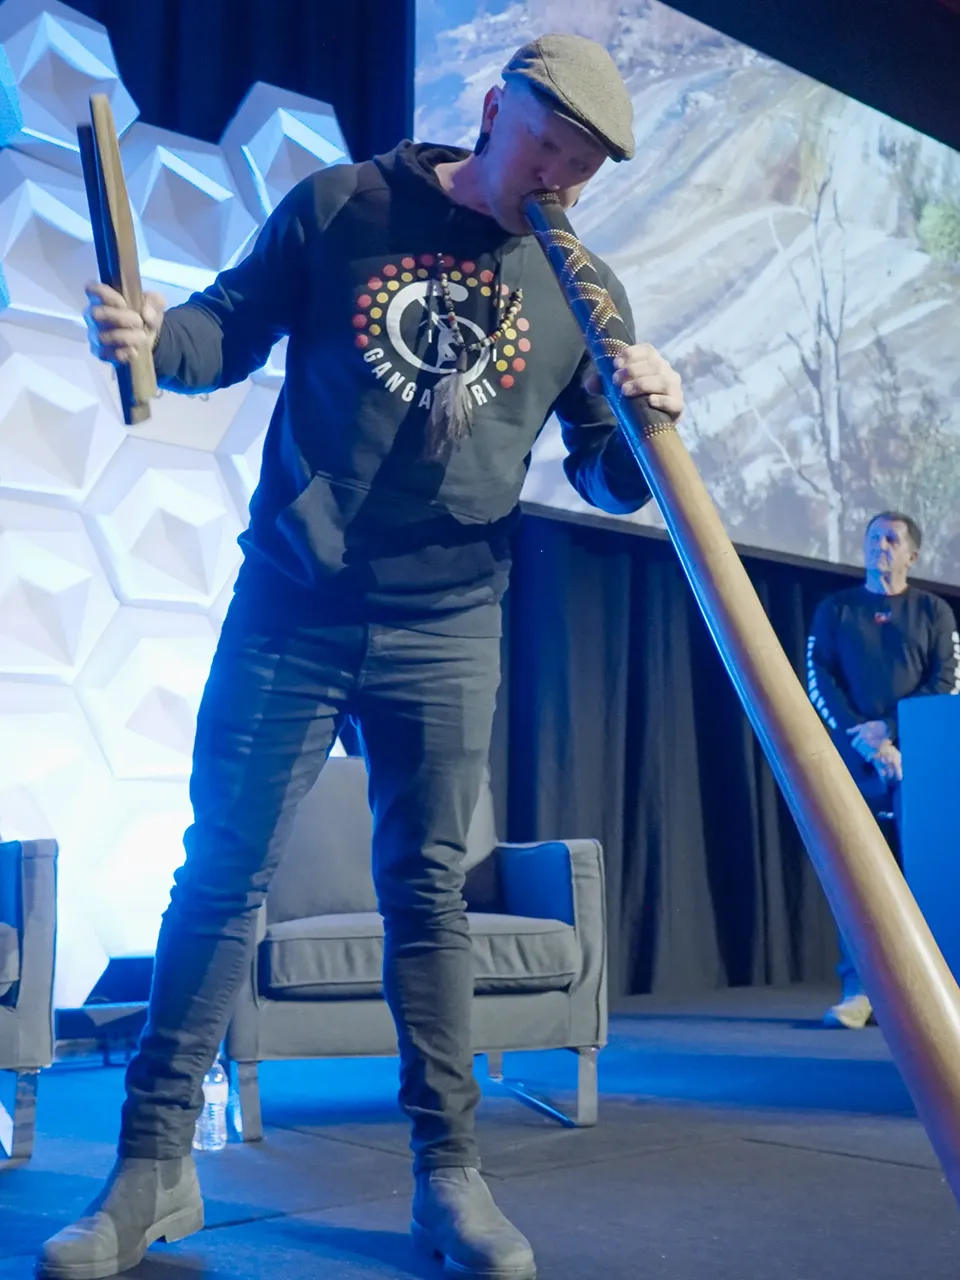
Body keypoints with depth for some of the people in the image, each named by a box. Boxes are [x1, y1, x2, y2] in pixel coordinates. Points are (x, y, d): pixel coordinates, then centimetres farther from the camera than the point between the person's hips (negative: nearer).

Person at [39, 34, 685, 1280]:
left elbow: (611, 484, 8)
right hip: (288, 611, 0)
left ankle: (449, 1173, 15)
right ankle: (153, 1166, 14)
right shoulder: (343, 205, 2)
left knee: (427, 893, 4)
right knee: (219, 876, 2)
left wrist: (646, 420, -14)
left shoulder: (582, 292, 6)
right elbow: (232, 329, 7)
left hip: (447, 634, 1)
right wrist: (155, 336, -15)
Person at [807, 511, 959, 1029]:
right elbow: (818, 679, 4)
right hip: (853, 758, 0)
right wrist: (861, 738, -9)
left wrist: (890, 728, -11)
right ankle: (858, 990, -5)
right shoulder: (835, 609, 13)